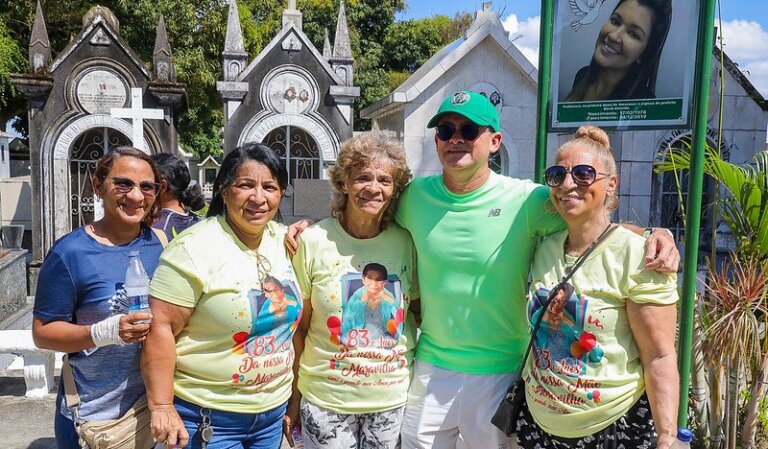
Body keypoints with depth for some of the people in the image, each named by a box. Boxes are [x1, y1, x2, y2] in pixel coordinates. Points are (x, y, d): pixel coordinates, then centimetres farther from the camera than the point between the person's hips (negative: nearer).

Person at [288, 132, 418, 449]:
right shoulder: (313, 242, -10)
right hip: (325, 398, -2)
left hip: (392, 398, 2)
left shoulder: (407, 243, -4)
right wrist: (293, 398, -2)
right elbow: (298, 329, -3)